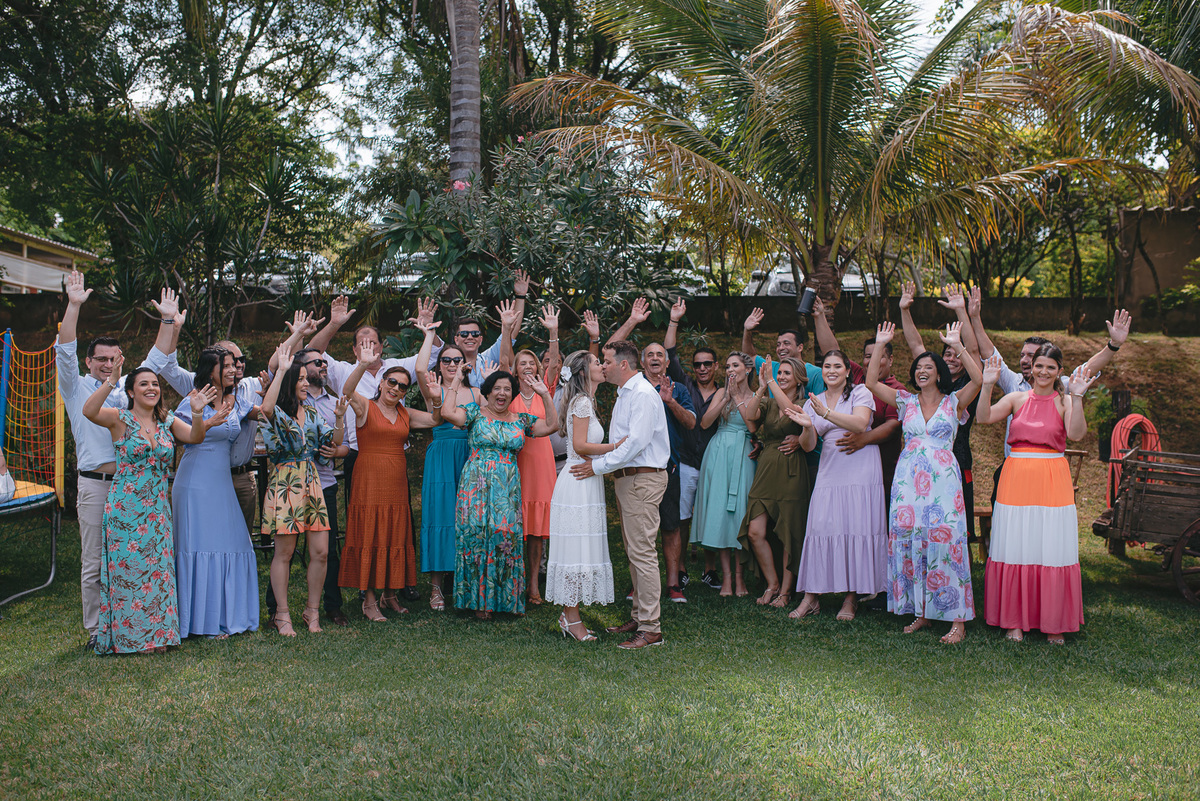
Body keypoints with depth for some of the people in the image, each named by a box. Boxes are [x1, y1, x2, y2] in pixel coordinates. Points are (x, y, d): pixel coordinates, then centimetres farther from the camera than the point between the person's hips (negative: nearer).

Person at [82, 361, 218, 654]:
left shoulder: (167, 421, 8)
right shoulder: (120, 419, -4)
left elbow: (195, 437, -7)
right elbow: (89, 411, -23)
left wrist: (197, 413, -25)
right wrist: (111, 379, -31)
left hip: (157, 508, 4)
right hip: (125, 507, -4)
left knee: (157, 568, 7)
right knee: (129, 568, 1)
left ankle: (155, 634, 17)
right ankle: (130, 636, 12)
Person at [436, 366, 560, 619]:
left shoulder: (521, 420, 13)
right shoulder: (475, 413, 5)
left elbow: (552, 425, 7)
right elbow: (447, 412, -10)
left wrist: (545, 395, 3)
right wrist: (456, 382, -5)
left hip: (509, 488, 2)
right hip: (477, 484, -2)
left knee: (506, 534, -4)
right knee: (477, 533, -5)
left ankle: (504, 597, 8)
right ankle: (479, 599, 6)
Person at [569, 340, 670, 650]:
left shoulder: (643, 394, -14)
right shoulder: (624, 394, 19)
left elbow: (636, 442, -21)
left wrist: (598, 466, -17)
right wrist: (602, 463, 11)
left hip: (643, 480, -10)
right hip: (627, 479, 10)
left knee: (642, 552, -10)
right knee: (633, 551, 13)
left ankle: (651, 629, -6)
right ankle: (639, 616, 21)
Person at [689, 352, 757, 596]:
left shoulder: (756, 398, 8)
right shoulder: (722, 392, 10)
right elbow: (705, 422, -3)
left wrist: (738, 398, -9)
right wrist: (727, 397, -8)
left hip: (743, 457, -1)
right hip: (719, 455, 1)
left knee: (740, 512, -5)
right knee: (719, 509, -4)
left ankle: (739, 574, 2)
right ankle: (726, 574, 0)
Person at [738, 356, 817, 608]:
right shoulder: (767, 403, 14)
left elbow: (791, 409, -21)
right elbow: (749, 417, -6)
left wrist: (771, 382, -19)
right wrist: (761, 388, -13)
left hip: (791, 473, -4)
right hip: (766, 471, 4)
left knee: (789, 535, 2)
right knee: (755, 532, -5)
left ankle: (786, 590, 17)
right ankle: (772, 584, 13)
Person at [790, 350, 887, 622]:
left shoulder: (860, 393, 1)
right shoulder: (813, 402, 13)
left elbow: (861, 424, -18)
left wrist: (827, 413, -27)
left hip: (861, 470, -3)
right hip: (830, 471, 3)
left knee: (856, 530, -5)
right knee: (821, 528, -5)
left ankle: (851, 598, 4)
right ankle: (811, 597, 0)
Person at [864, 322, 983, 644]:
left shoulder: (953, 402, 7)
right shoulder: (906, 401, 14)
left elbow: (978, 379, -9)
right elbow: (871, 382, 7)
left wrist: (956, 345, -11)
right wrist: (880, 345, 2)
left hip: (943, 479, -3)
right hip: (908, 480, 3)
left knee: (945, 540, -10)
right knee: (908, 541, 0)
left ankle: (958, 620, -4)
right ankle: (921, 613, 12)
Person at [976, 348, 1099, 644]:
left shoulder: (1064, 402, 3)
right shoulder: (1017, 398, 8)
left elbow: (1076, 433, -14)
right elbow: (984, 417, -5)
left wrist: (1077, 397, -22)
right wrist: (988, 385, -15)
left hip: (1053, 482, -1)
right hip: (1016, 478, 1)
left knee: (1052, 549, 0)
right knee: (1014, 549, 3)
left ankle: (1053, 623, 13)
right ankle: (1014, 621, 14)